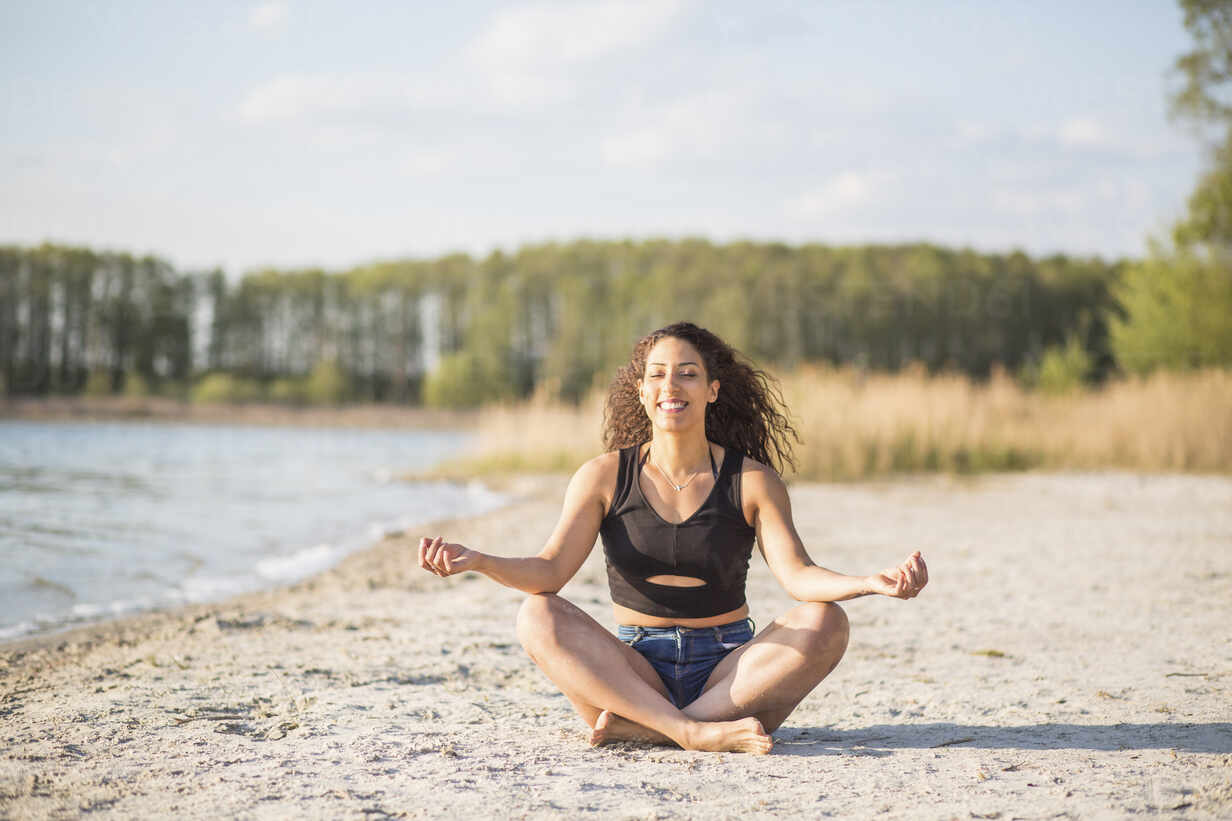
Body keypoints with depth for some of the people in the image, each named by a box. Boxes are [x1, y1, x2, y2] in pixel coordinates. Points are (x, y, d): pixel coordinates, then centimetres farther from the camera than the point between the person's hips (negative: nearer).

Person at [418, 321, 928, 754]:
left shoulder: (753, 481, 2)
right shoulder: (605, 477, 3)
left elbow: (796, 574, -11)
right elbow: (550, 570, -7)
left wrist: (873, 583, -31)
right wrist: (475, 561, -27)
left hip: (728, 673, 0)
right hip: (635, 669, 0)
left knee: (824, 622, -26)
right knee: (538, 617, -25)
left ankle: (645, 728, -32)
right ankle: (695, 733, -38)